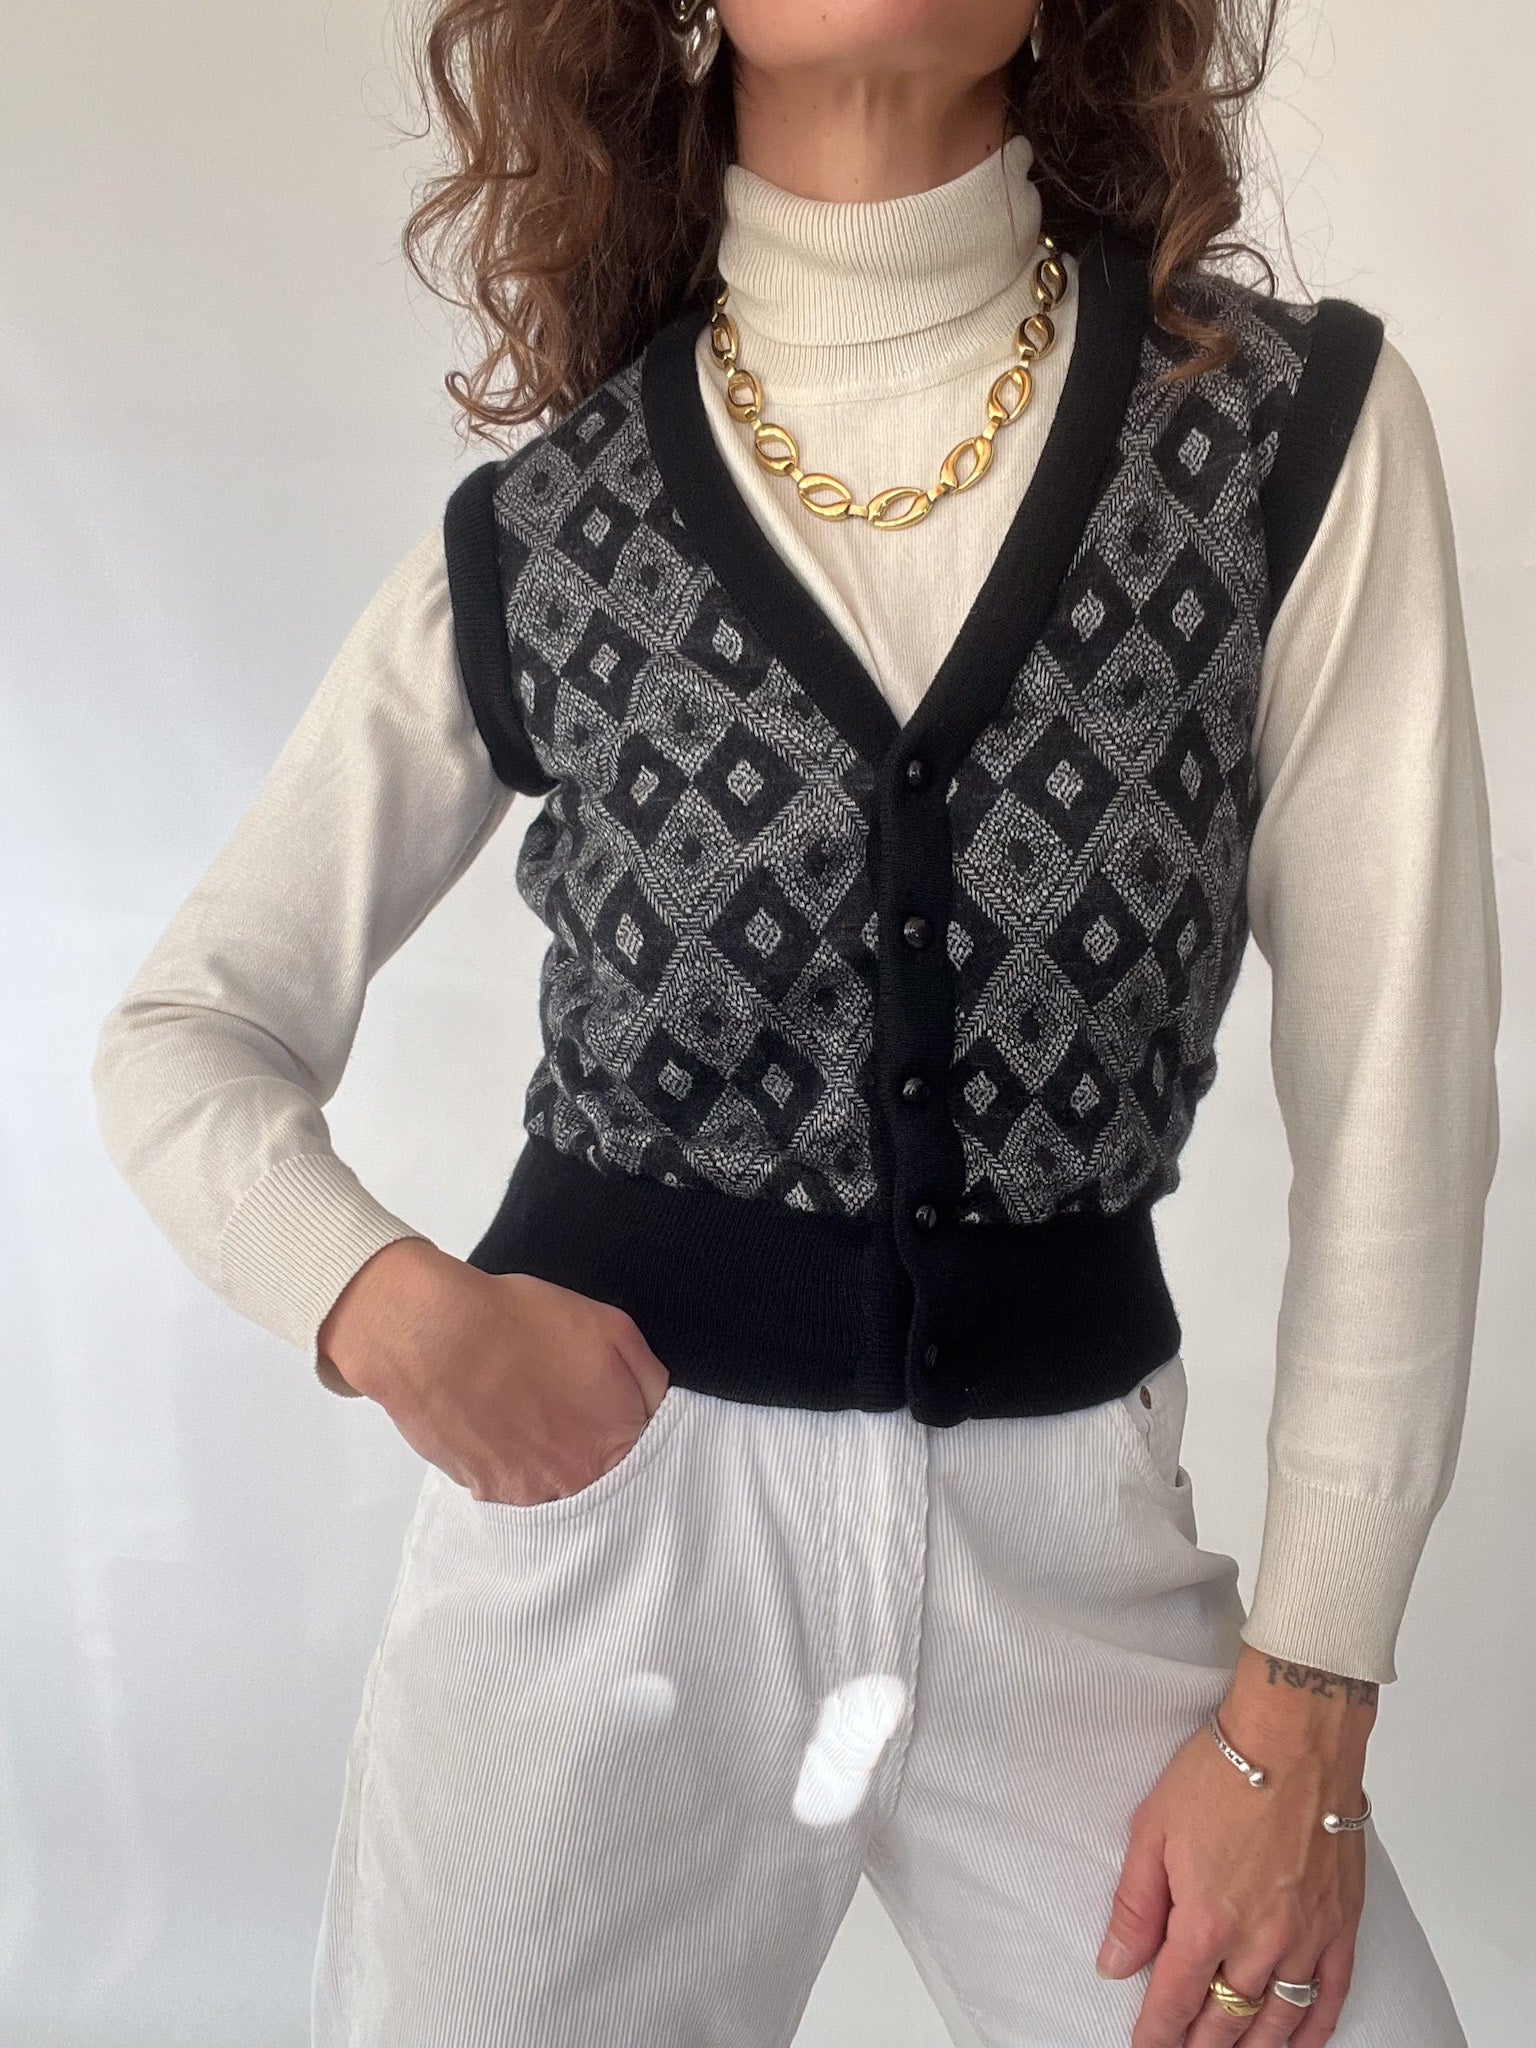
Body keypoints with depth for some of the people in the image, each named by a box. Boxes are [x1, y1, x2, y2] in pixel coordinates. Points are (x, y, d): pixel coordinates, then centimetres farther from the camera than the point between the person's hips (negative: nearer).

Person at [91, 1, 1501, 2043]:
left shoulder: (1304, 429, -5)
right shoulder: (530, 541, -2)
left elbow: (1396, 1104, -3)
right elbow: (180, 1032, 6)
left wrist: (1303, 1708, -5)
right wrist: (384, 1301, -14)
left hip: (1067, 1517, 1)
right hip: (606, 1485, 0)